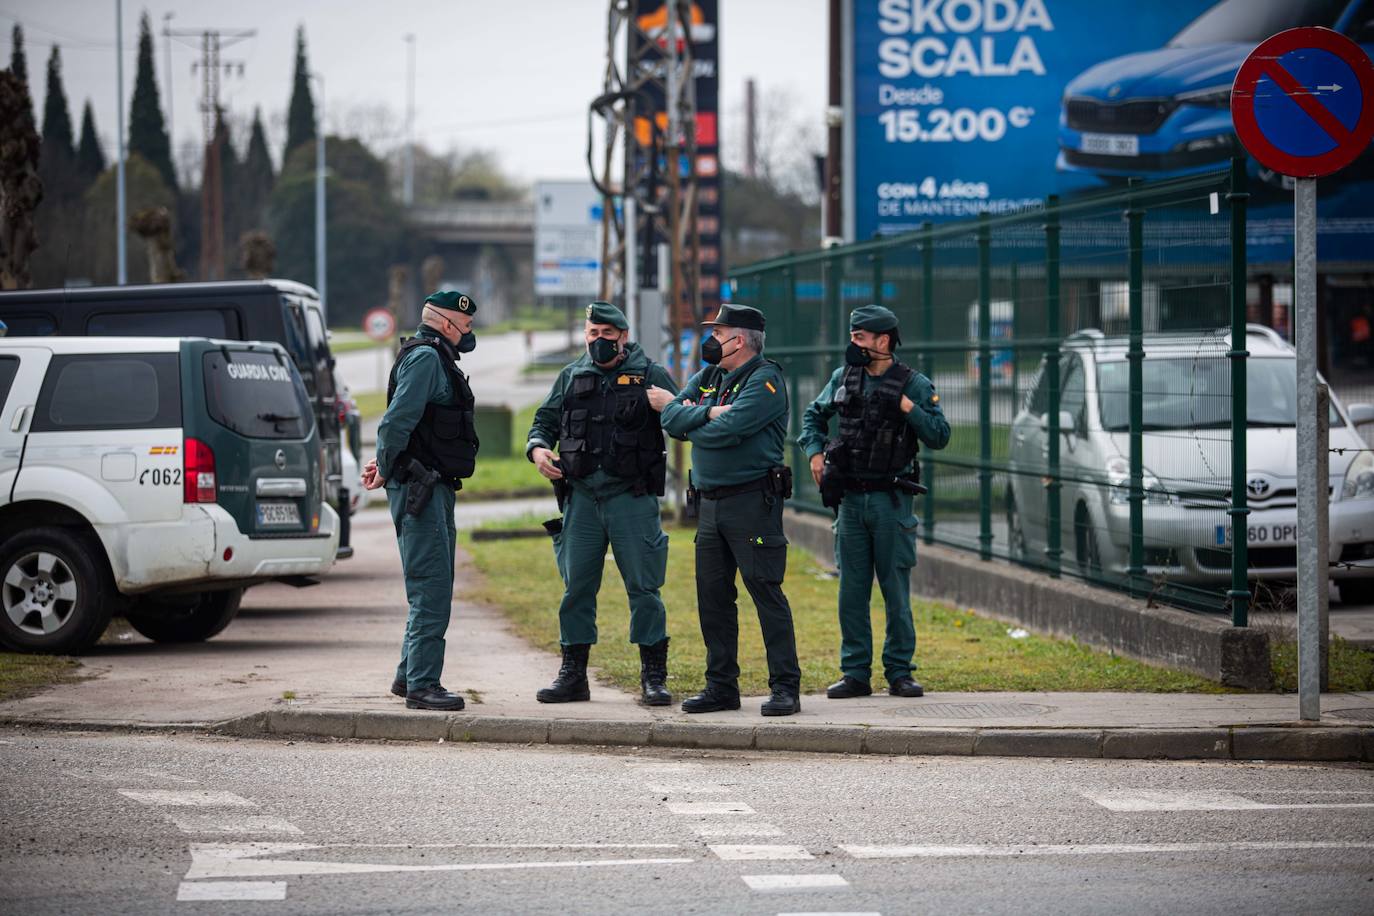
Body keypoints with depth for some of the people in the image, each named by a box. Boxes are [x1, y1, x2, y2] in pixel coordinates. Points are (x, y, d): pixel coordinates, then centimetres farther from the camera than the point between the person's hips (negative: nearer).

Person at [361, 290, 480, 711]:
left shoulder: (437, 358, 21)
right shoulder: (425, 357, -13)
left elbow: (399, 423, 23)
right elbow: (398, 419, -19)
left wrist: (385, 463, 10)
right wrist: (385, 468, -8)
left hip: (436, 489, 11)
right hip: (419, 489, -11)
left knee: (435, 589, 15)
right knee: (431, 589, -12)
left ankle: (409, 676, 23)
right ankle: (421, 685, -12)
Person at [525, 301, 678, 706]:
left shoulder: (649, 375, 3)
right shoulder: (572, 377, 13)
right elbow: (545, 421, 17)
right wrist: (538, 448, -3)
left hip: (632, 497, -3)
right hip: (581, 496, 3)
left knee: (643, 586, -3)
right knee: (576, 587, 6)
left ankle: (653, 677, 4)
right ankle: (573, 675, 15)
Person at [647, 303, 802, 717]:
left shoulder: (765, 380, -9)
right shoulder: (706, 379, 16)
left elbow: (726, 431, -19)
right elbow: (672, 422, 3)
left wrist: (675, 409, -4)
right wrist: (709, 412, -16)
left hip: (753, 501, -8)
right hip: (710, 503, 8)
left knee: (766, 591, -8)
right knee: (713, 595, 8)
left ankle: (785, 687, -7)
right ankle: (721, 686, 15)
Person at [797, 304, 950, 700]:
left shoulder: (914, 384, -3)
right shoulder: (844, 378, 7)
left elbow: (939, 436, -7)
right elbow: (814, 415, 22)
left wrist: (907, 406, -18)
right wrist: (814, 452, 6)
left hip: (891, 501, -3)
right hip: (851, 499, 4)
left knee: (896, 591, 0)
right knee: (851, 591, 5)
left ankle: (899, 672, 8)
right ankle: (855, 673, 10)